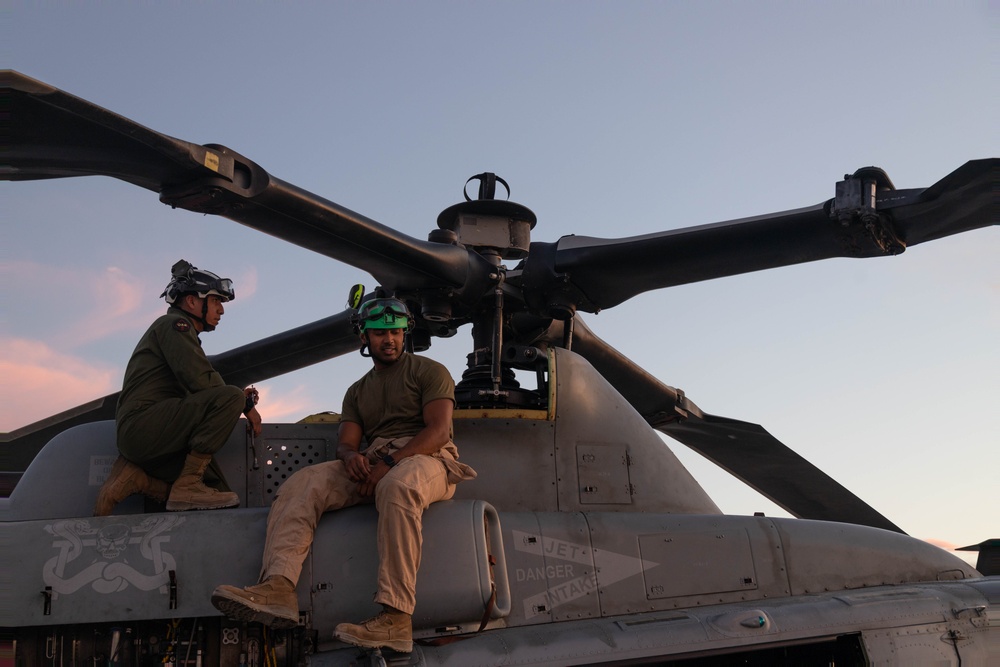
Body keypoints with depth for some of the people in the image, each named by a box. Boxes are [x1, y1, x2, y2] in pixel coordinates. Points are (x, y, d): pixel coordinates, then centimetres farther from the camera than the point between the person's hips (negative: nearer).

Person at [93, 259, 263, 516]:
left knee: (223, 497, -4)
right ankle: (187, 485, -21)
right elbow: (202, 382, -15)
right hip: (143, 424, -9)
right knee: (231, 397, -23)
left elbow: (195, 393, 20)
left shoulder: (181, 332, 28)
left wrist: (240, 399, 8)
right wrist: (245, 404, -3)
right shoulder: (174, 323, -1)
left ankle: (136, 477, -1)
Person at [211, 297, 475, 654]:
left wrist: (391, 461, -20)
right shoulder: (357, 391, 25)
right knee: (301, 483, -17)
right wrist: (350, 456, -14)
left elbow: (438, 430, -6)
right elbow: (346, 441, 14)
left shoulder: (429, 371, 8)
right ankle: (278, 586, -37)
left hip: (427, 458, -5)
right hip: (372, 464, 6)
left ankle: (395, 617, -48)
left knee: (398, 486, -41)